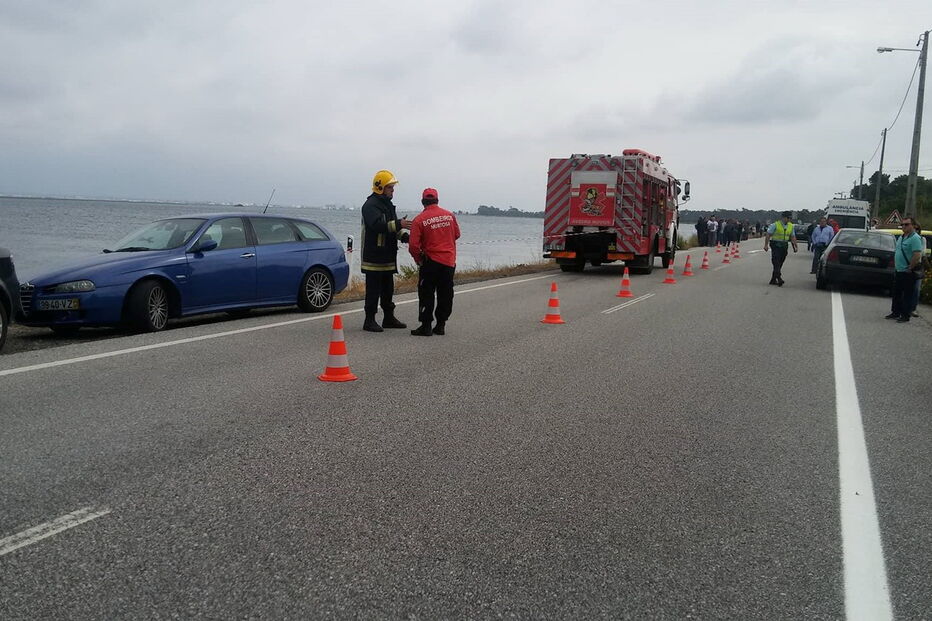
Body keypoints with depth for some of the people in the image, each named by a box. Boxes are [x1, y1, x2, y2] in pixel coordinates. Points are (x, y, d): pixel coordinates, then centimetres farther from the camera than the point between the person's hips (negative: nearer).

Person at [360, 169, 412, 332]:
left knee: (388, 289, 16)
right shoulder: (370, 205, -14)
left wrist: (403, 234, 2)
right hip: (374, 256, -9)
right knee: (373, 289, -5)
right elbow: (377, 225, -29)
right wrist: (399, 224, -34)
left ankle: (389, 318, 26)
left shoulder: (388, 204, 18)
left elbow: (392, 225, 22)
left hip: (388, 256, 9)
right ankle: (369, 321, 1)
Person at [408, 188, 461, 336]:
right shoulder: (450, 215, 2)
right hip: (449, 262, 4)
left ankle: (426, 326, 3)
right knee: (445, 295, 11)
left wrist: (419, 260, 4)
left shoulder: (419, 220, -10)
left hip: (431, 261, -4)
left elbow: (413, 245, -12)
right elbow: (456, 235, 17)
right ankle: (441, 325, 16)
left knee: (426, 294, 4)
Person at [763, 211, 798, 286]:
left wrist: (795, 246, 6)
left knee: (779, 264, 8)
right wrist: (766, 245, -13)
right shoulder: (775, 225, -7)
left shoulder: (791, 226, 9)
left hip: (784, 247, 6)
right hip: (776, 246, -5)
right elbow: (768, 235, -7)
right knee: (776, 263, -15)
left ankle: (773, 280, 15)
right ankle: (779, 279, -21)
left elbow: (792, 237, 14)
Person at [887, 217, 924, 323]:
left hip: (908, 273, -9)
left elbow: (917, 256, -22)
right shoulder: (901, 237, 14)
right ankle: (895, 312, 26)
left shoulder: (915, 238, -15)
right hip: (898, 272, 9)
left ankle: (905, 316, 4)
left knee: (907, 295, -2)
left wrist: (910, 268, -17)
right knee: (896, 293, 15)